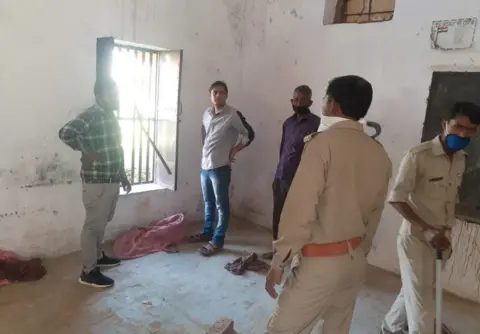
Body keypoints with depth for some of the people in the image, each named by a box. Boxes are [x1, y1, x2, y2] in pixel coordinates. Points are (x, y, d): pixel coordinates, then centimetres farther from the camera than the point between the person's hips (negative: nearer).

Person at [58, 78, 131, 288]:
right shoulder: (91, 115, -16)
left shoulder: (111, 116, 12)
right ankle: (88, 272, 11)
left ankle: (98, 256, 38)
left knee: (102, 222, 21)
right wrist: (85, 151, -20)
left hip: (112, 180, 9)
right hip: (97, 182, -9)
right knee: (93, 225, 0)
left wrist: (123, 176, 20)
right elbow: (65, 133, -31)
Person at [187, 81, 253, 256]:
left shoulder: (233, 115, -11)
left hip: (220, 167, -7)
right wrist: (205, 153, 15)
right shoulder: (206, 113, 9)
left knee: (221, 205, 3)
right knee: (208, 202, 19)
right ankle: (207, 233, 34)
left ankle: (217, 240, 11)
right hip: (205, 165, 7)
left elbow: (249, 135, -6)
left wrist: (234, 150, -5)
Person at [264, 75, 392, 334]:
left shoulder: (323, 142, -17)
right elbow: (374, 214, 12)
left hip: (320, 262, -7)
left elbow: (300, 208, -21)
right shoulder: (380, 154, 3)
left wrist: (278, 262, -14)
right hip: (355, 261, 7)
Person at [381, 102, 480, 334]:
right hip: (415, 237, -7)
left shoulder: (461, 159, 4)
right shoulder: (418, 155, -19)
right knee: (421, 300, 2)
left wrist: (447, 233, 14)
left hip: (440, 238, 7)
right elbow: (397, 198, -21)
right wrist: (427, 230, -28)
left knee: (414, 291, 21)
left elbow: (450, 200, 14)